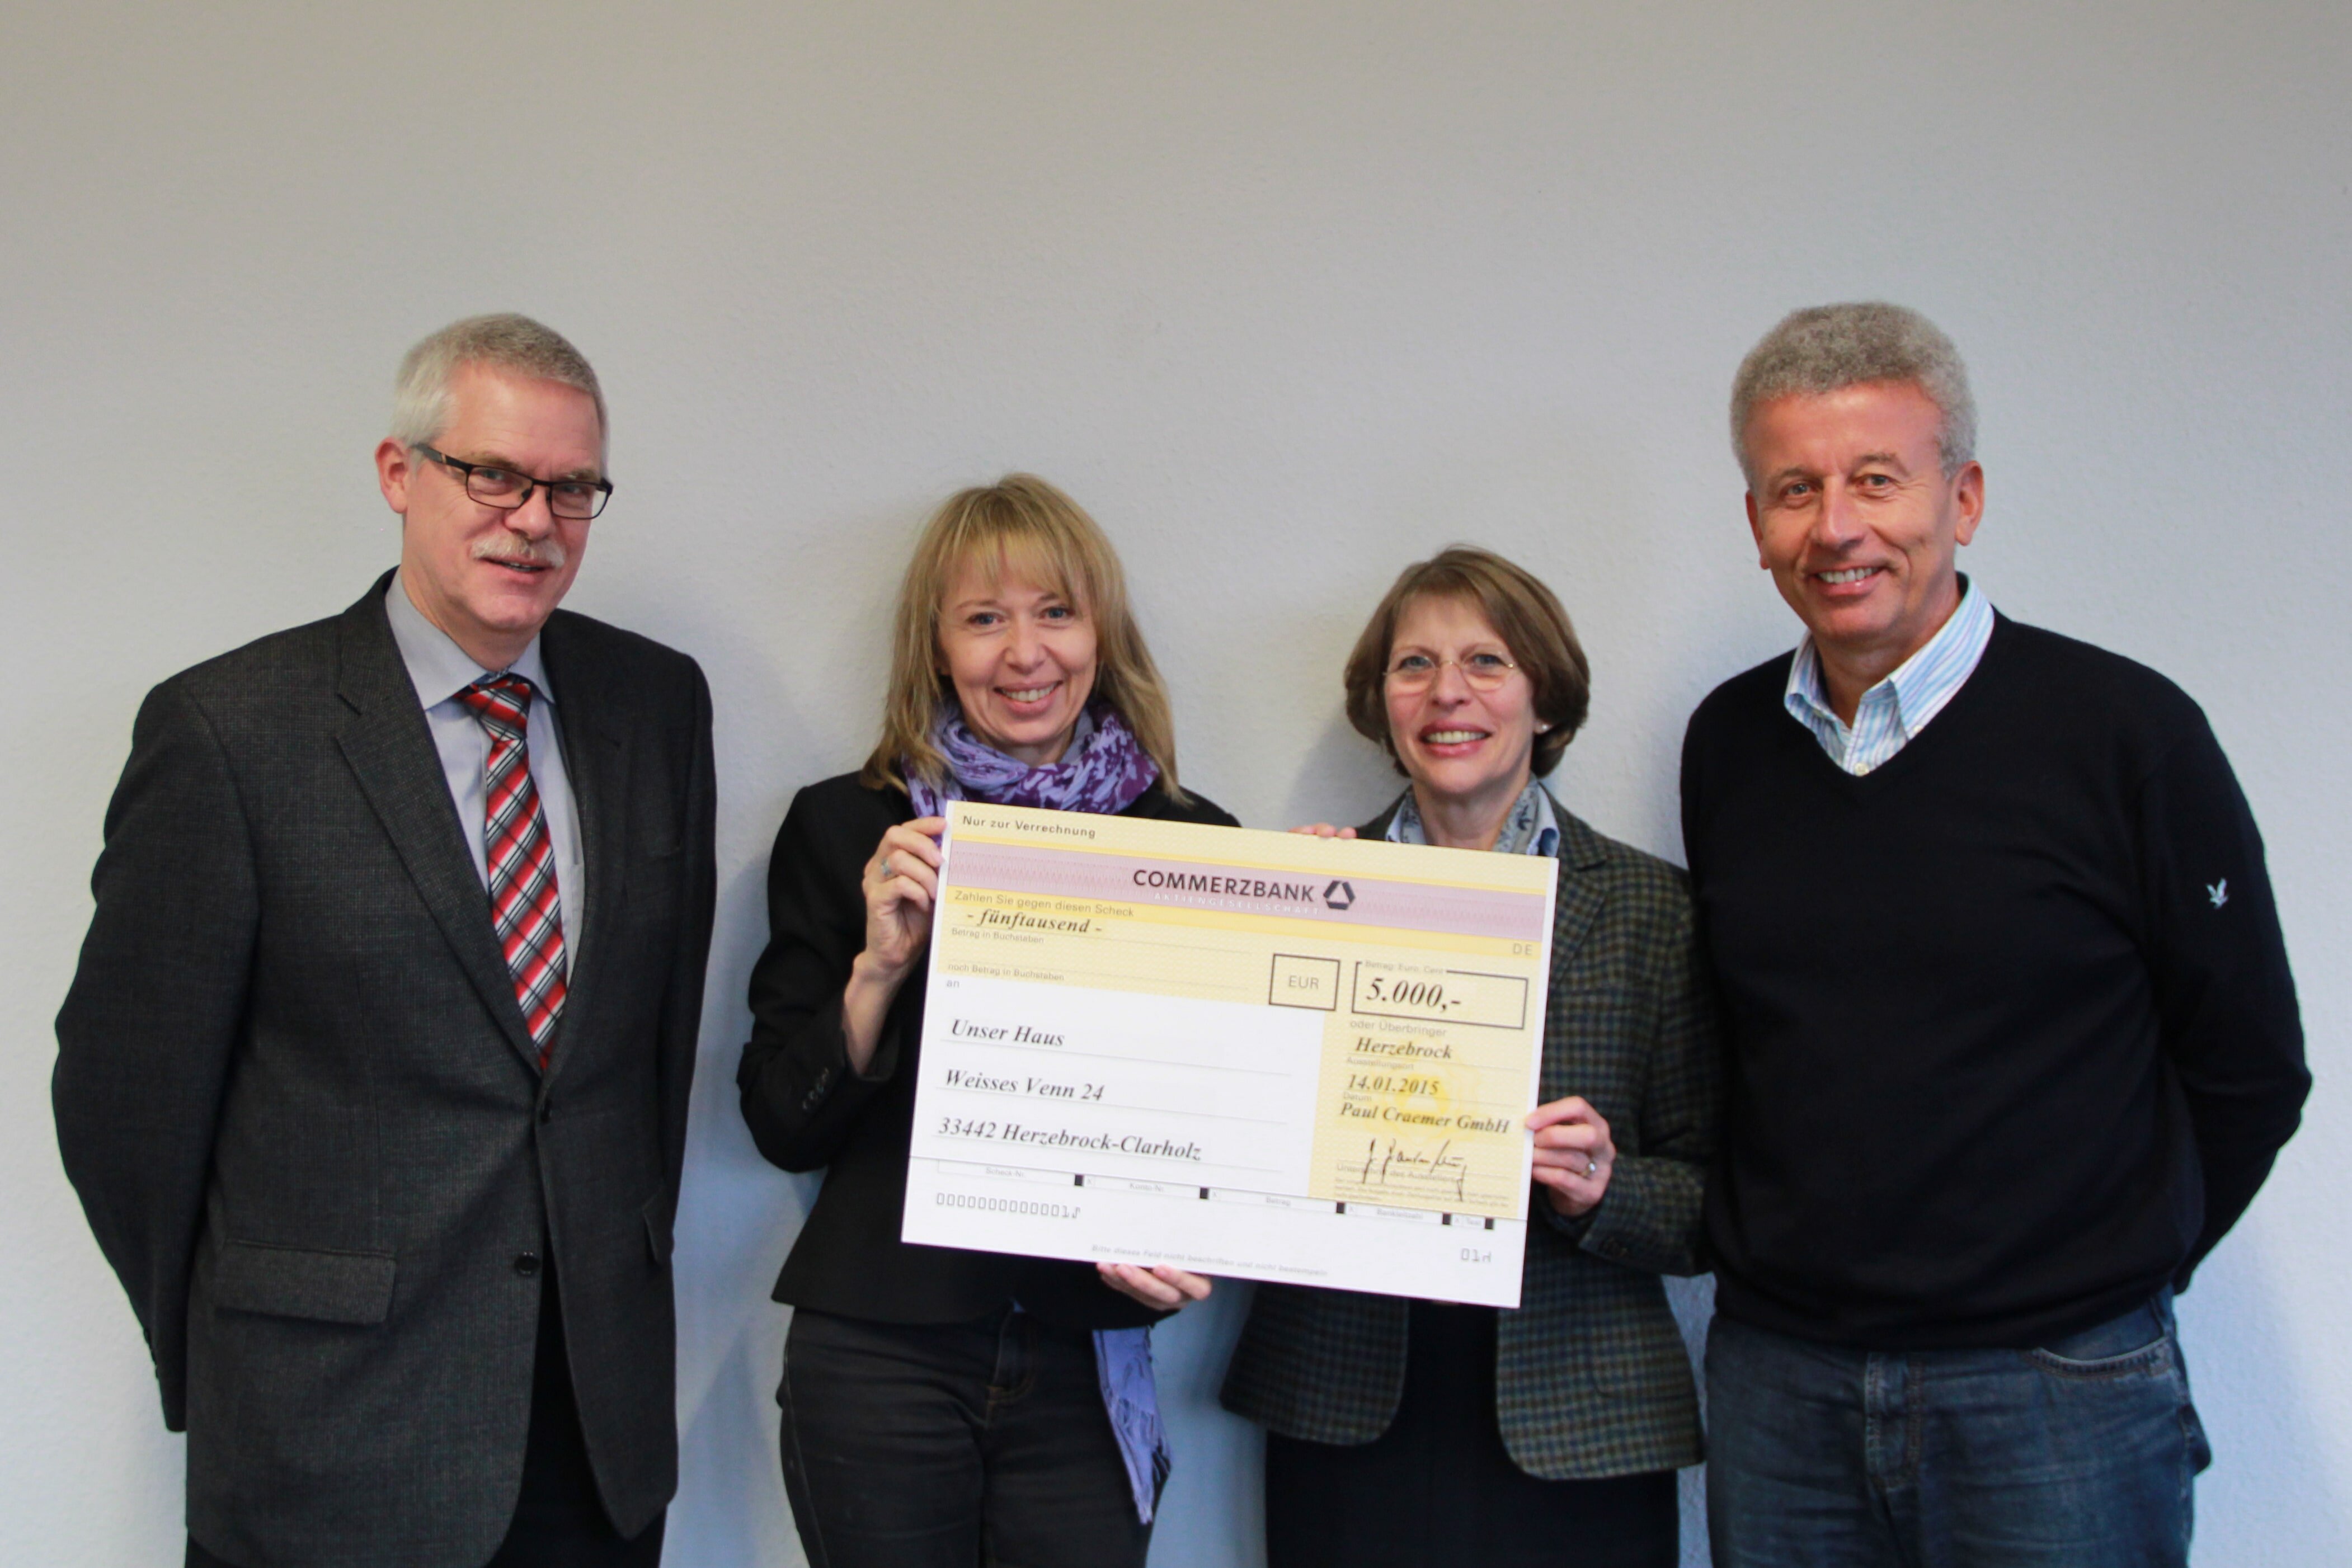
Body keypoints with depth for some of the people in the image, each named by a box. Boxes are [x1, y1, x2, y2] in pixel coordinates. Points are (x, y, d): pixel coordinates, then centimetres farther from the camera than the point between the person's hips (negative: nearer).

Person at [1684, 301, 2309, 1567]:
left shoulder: (2124, 733, -8)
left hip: (2056, 1394, -3)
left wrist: (2100, 1283, 4)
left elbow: (2248, 1073, -1)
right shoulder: (1726, 744, 4)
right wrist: (1781, 1260, 7)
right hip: (1775, 1382, 4)